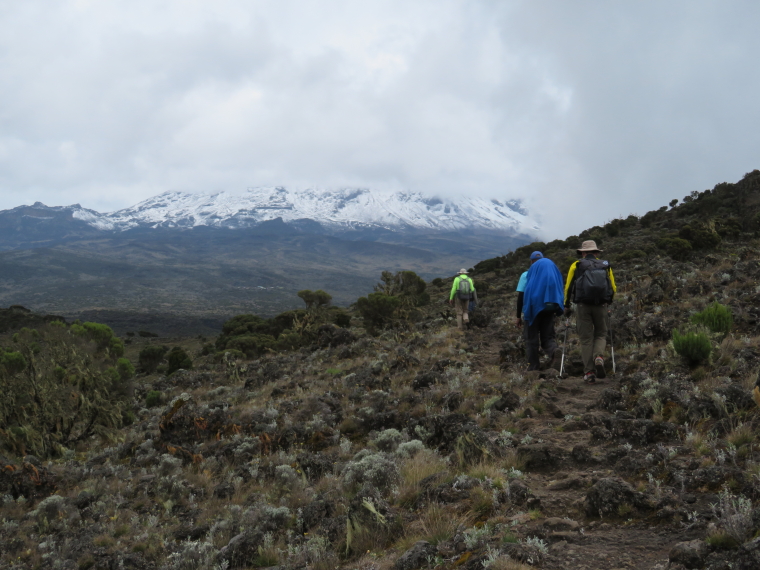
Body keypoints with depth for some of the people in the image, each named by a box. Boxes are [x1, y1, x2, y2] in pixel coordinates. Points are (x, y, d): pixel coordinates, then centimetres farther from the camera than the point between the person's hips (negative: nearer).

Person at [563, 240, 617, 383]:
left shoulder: (576, 266, 7)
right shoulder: (605, 266, 11)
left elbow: (568, 287, 5)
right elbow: (613, 288, 10)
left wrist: (566, 306, 15)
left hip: (583, 306, -1)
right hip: (601, 305, 1)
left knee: (586, 339, 5)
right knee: (601, 334, 17)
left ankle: (589, 372, 0)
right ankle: (599, 357, -13)